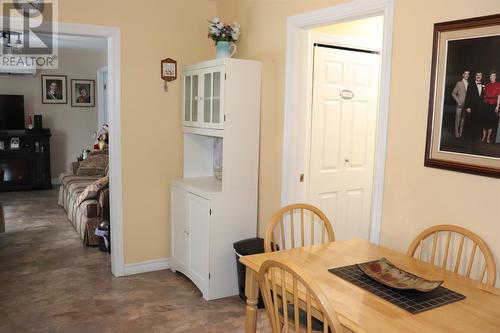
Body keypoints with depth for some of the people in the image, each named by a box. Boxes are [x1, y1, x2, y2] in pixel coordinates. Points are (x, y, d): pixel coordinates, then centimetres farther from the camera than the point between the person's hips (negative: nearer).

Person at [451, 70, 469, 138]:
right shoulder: (459, 83, 1)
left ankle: (461, 133, 8)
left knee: (463, 120, 3)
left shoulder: (469, 84, 11)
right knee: (458, 119, -1)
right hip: (460, 104, -3)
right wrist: (458, 102, -7)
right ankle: (457, 134, 5)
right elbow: (453, 93, 0)